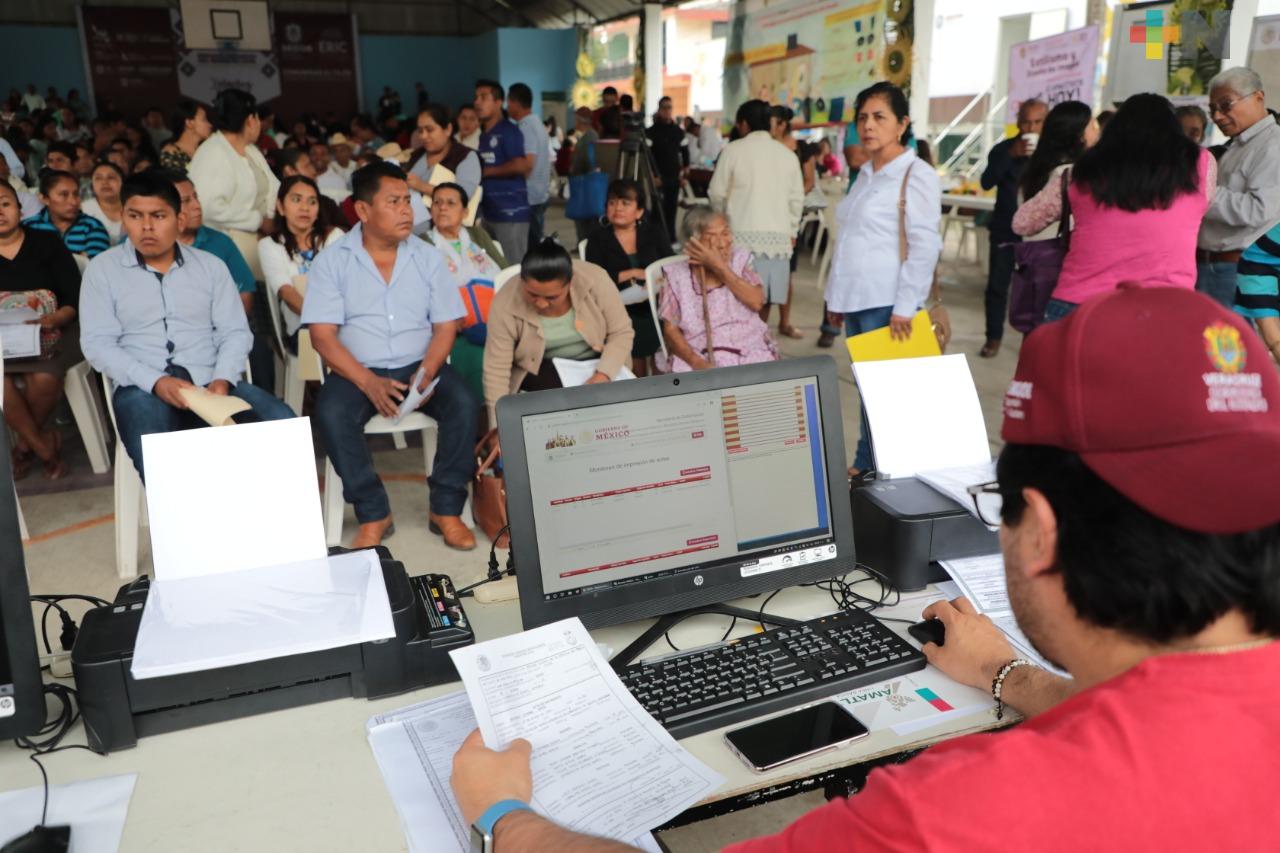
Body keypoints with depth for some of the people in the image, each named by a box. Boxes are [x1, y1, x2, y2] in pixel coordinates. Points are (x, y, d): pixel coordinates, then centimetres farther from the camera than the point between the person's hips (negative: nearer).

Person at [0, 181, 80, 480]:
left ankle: (25, 445, 1)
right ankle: (45, 449, -6)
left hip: (50, 332, -1)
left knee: (44, 379, -31)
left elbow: (75, 298, 0)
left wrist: (57, 318, -21)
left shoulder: (46, 243, 6)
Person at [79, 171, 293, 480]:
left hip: (210, 381, 2)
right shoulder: (102, 269, 9)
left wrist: (222, 379, -12)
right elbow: (97, 343, 0)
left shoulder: (211, 265, 15)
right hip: (143, 388, -2)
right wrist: (155, 382, -15)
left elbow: (235, 332, 9)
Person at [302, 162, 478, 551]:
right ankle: (373, 513, -14)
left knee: (464, 403, -26)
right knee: (330, 413, -31)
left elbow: (445, 326, 3)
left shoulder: (427, 257, 6)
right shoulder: (332, 261, -1)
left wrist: (427, 372, -16)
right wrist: (369, 382, -21)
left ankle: (446, 509, -12)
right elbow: (323, 336, -7)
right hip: (357, 371, -1)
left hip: (419, 365, 2)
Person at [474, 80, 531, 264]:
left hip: (511, 212, -8)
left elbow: (520, 166, -21)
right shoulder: (484, 135, 16)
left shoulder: (509, 131, -9)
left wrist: (485, 172, -13)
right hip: (490, 212, 9)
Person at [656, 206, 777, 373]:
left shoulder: (740, 259, 8)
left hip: (750, 354, 2)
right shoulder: (676, 274, 2)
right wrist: (697, 363, -16)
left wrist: (720, 267, -11)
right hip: (700, 357, -2)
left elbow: (756, 302, -6)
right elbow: (670, 329, -1)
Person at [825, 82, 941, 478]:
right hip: (857, 300, 8)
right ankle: (864, 464, 20)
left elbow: (925, 245, -14)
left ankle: (871, 465, 6)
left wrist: (906, 306, -17)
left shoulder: (916, 175, -8)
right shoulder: (866, 173, 16)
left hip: (886, 305, -8)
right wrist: (839, 294, 19)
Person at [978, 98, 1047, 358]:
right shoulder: (1004, 149, 0)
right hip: (1005, 230, 0)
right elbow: (987, 182, -17)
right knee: (997, 286, 1)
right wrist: (1011, 154, -25)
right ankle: (993, 337, 14)